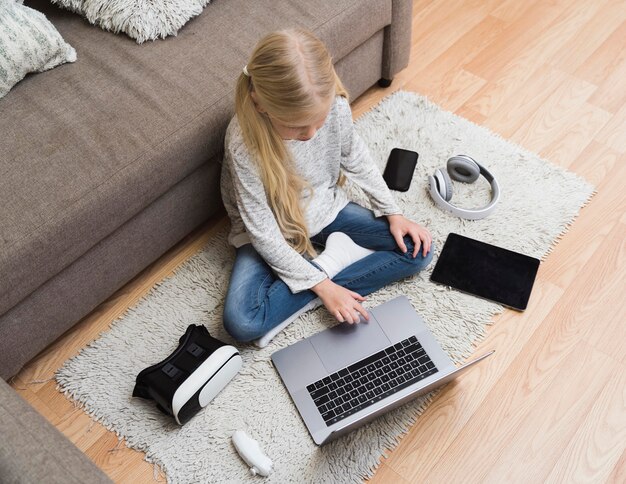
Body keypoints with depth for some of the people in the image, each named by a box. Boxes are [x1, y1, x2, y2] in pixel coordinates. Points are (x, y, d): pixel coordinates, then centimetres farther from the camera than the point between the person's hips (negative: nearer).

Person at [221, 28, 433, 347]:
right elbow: (264, 234, -25)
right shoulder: (243, 141, -33)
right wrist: (322, 285, -25)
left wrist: (392, 212, -3)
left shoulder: (335, 104, -23)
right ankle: (334, 262, -11)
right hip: (273, 233, -3)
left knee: (418, 250, -8)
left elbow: (356, 159, 1)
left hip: (327, 209, 4)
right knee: (242, 323, -27)